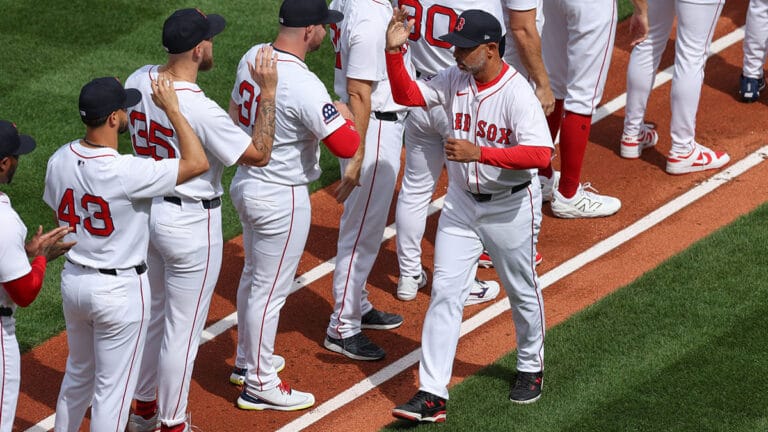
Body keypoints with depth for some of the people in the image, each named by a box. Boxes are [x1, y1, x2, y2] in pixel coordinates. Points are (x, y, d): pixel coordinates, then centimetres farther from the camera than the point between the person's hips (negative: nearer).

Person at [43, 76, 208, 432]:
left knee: (78, 373, 26)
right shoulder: (126, 172, -28)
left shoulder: (59, 160, -7)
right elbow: (198, 163, -22)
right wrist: (172, 109, -16)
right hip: (120, 289, -7)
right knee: (112, 388, 7)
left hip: (72, 280, 7)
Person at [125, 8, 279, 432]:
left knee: (155, 313, 25)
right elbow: (258, 154, -22)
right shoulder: (200, 108, -29)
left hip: (146, 209, 8)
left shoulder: (138, 81, -6)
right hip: (190, 222, -8)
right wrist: (268, 91, -19)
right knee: (183, 329, 7)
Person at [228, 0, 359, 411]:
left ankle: (247, 360, 40)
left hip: (245, 182, 9)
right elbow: (347, 145, -29)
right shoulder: (303, 85, -28)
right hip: (281, 198, -9)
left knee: (254, 276, 25)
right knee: (271, 290, 3)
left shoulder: (251, 58, -2)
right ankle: (259, 384, 14)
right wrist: (344, 114, -9)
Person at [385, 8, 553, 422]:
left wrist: (480, 152, -37)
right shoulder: (453, 80, -5)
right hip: (461, 202, 5)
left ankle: (530, 367, 40)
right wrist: (394, 51, -18)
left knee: (522, 290, 14)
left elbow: (540, 154, -31)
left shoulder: (517, 93, -24)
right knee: (444, 291, -2)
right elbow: (406, 95, -3)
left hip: (510, 207, -5)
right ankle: (432, 395, -3)